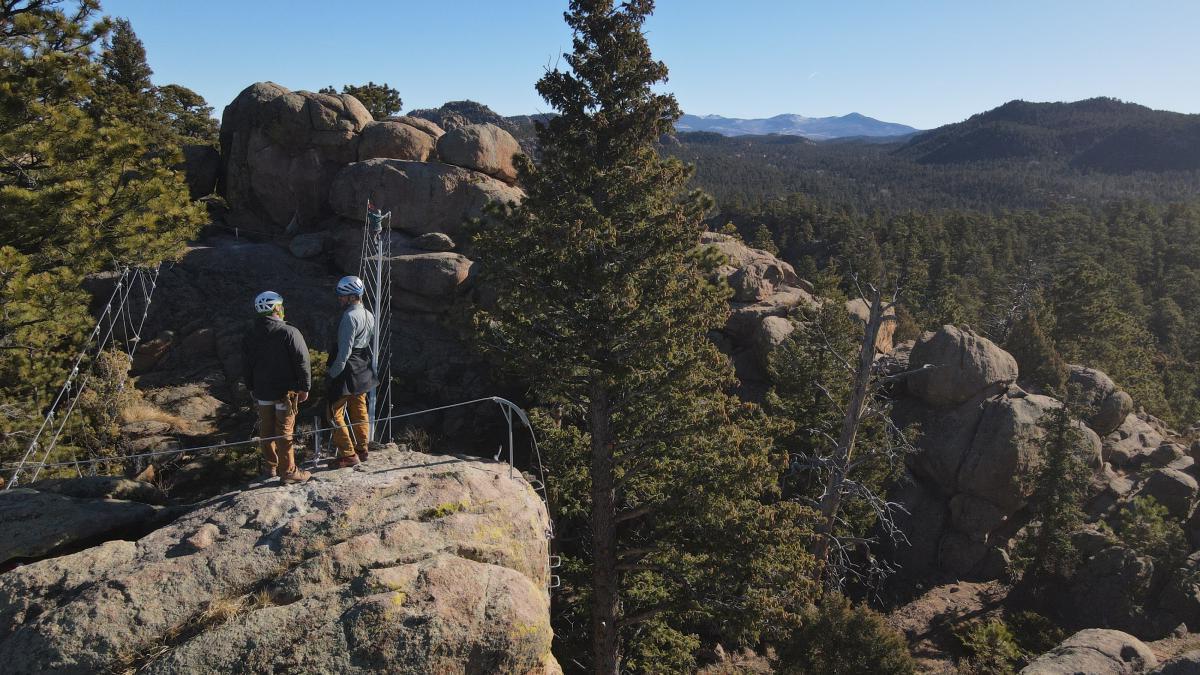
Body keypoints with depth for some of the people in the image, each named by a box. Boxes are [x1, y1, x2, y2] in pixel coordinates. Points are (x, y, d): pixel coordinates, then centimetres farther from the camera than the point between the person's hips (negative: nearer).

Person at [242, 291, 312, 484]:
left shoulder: (250, 335, 2)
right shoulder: (290, 332, -16)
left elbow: (246, 366, 10)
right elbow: (302, 362, -15)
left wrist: (252, 388, 21)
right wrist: (304, 387, -6)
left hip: (261, 392, 5)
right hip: (286, 392, -5)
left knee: (266, 430, 17)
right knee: (284, 432, 1)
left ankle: (270, 466, 29)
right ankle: (288, 471, 8)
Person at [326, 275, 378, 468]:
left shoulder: (349, 317, -20)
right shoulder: (369, 316, 9)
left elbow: (344, 351, -21)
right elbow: (372, 345, 15)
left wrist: (332, 373, -15)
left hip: (347, 373, -9)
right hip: (363, 372, 9)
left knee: (335, 413, -1)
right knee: (360, 411, 17)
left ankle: (348, 454, 1)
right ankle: (362, 449, 26)